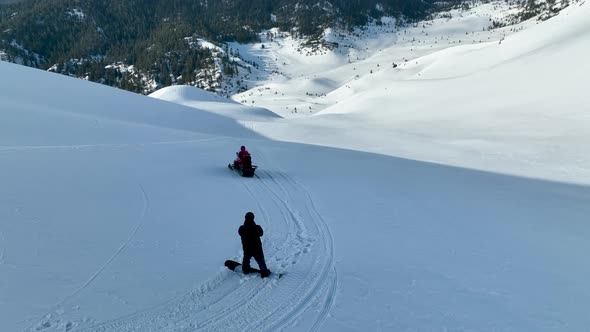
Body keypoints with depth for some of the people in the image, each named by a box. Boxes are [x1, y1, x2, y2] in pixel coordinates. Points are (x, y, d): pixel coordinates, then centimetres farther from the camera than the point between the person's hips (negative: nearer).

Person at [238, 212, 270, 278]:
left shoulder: (242, 229, -18)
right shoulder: (257, 228, -23)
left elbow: (240, 233, 5)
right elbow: (261, 233, -3)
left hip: (246, 248, 3)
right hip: (257, 248, -3)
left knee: (246, 258, 29)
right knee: (260, 260, 12)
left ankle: (246, 269, 46)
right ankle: (264, 272, 15)